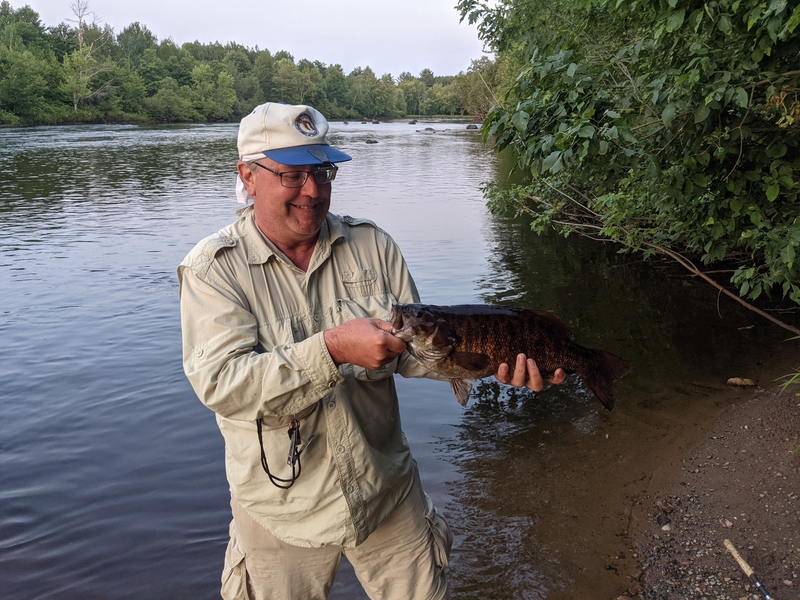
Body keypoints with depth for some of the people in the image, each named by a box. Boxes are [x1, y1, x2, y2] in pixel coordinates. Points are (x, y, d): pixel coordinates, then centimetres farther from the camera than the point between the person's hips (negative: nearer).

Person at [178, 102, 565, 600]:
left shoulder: (373, 244, -2)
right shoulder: (213, 268, -12)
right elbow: (220, 382, -24)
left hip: (389, 493, 3)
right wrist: (333, 348, -33)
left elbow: (410, 349, -1)